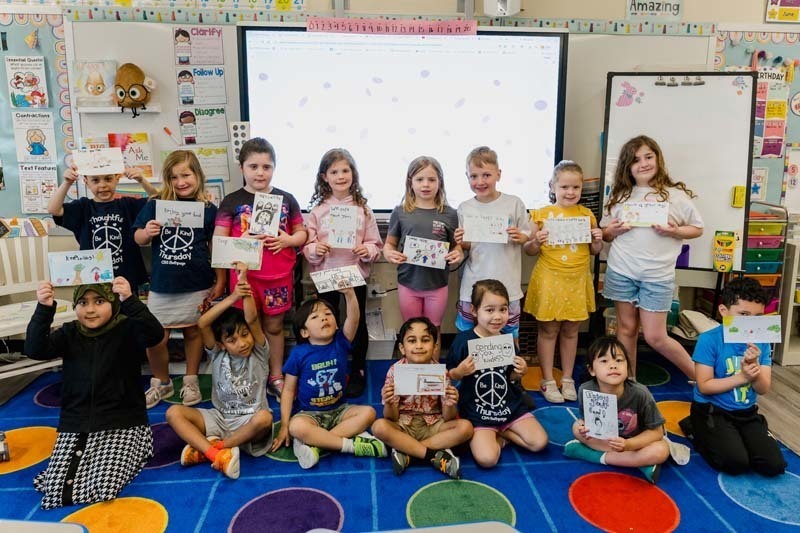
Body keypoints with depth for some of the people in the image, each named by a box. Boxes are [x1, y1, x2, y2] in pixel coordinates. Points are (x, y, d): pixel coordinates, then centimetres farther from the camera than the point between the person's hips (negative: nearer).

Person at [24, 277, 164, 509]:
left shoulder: (126, 330, -8)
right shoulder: (69, 333, 5)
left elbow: (154, 335, -29)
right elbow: (34, 350, -11)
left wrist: (130, 300, -44)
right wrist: (44, 308, -27)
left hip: (122, 424, -4)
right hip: (76, 424, 4)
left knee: (103, 488, -18)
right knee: (55, 488, -7)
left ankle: (135, 451, 12)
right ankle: (85, 453, 22)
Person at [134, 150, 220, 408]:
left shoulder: (208, 209, -2)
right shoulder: (155, 205, 0)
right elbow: (138, 238, 9)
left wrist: (219, 283, 3)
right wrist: (147, 233, -14)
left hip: (197, 286, -1)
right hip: (161, 286, 1)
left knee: (193, 332, 13)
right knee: (155, 339, 3)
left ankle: (191, 382, 32)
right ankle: (161, 383, 28)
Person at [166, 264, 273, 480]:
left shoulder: (258, 353, -4)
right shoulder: (217, 355, 0)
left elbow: (252, 319, -22)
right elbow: (202, 324, -17)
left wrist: (243, 283, -29)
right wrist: (232, 297, -25)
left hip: (250, 420, -3)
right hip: (220, 418, 3)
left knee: (265, 417, -38)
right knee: (174, 412, -16)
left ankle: (207, 449, -21)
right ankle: (217, 454, -33)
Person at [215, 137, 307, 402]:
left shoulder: (286, 199, 5)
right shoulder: (231, 202, 0)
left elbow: (302, 233, 10)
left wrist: (288, 240, -10)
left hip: (279, 275, 2)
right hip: (244, 274, -1)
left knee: (274, 325, 13)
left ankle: (276, 378, 26)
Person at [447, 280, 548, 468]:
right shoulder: (463, 340, -14)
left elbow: (510, 377, 12)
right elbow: (449, 377, -5)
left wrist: (520, 373, -9)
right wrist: (460, 372, -25)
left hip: (509, 406, 5)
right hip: (477, 411, -4)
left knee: (539, 442, -8)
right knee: (487, 458, -23)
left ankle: (501, 433, 12)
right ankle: (497, 436, 9)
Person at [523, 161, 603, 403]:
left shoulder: (587, 215, 5)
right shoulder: (542, 215, -3)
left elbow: (595, 251, 14)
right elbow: (529, 251, 0)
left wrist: (598, 241, -6)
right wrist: (536, 242, -20)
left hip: (577, 281, 3)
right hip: (549, 280, -3)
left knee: (570, 330, 12)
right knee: (548, 330, 6)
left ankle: (567, 378, 26)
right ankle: (548, 381, 18)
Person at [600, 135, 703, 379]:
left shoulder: (676, 194, 0)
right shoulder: (620, 195, 7)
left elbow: (697, 228, 7)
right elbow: (605, 233, 14)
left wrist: (675, 231, -13)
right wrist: (613, 231, -9)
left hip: (657, 275, -3)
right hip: (621, 272, 3)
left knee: (655, 337, -1)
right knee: (626, 328, 10)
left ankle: (699, 376, 22)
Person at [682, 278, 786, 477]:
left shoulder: (761, 343, -1)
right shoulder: (709, 340, -16)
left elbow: (764, 389, -5)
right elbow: (704, 386, -16)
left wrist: (754, 367, -25)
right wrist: (742, 377, -21)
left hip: (747, 413, 5)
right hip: (711, 411, -5)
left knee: (774, 465, -8)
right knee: (735, 463, -21)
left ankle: (734, 437, 18)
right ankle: (697, 432, 7)